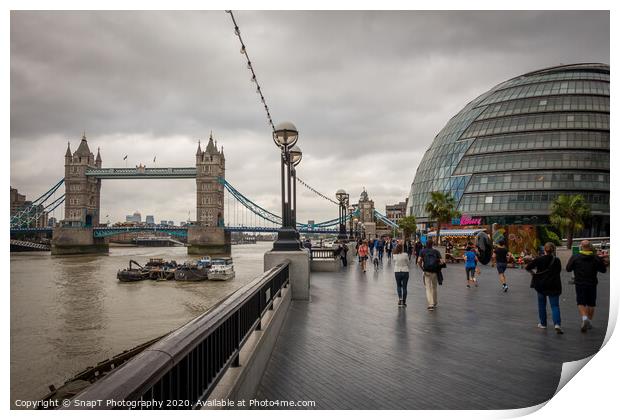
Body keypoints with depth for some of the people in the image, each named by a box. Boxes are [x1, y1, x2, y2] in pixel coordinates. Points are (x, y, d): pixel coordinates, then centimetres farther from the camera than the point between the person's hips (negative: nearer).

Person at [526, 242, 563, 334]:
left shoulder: (539, 260, -8)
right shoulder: (557, 261, -4)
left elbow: (527, 267, -10)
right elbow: (559, 271, 8)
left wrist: (532, 272, 10)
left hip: (541, 285, 0)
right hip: (554, 286, 0)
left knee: (542, 304, 15)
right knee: (555, 305, 1)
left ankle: (543, 323, 21)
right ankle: (557, 324, -17)